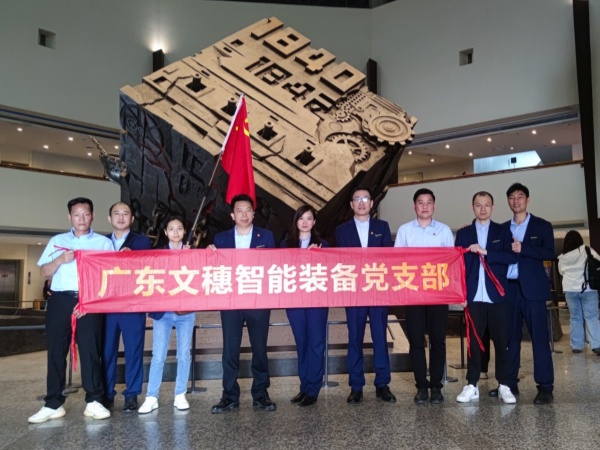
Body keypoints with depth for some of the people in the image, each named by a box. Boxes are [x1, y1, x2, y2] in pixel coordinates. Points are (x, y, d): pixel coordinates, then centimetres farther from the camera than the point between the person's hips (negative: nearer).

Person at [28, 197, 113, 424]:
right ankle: (53, 404, 8)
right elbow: (44, 273, 12)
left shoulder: (103, 242, 11)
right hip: (60, 300, 2)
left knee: (91, 349, -5)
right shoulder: (57, 241, 17)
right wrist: (60, 260, -7)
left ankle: (94, 402, -2)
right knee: (56, 350, 2)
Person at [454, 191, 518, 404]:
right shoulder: (463, 233, 10)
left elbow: (512, 257, -5)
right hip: (473, 297, 0)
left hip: (498, 296, 0)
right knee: (474, 341, 4)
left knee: (501, 341, 4)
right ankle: (472, 385, 10)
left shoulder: (503, 231, 9)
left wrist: (486, 252, -16)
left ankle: (503, 385, 14)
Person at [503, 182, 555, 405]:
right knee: (510, 337, 7)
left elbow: (549, 253, -8)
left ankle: (545, 387, 0)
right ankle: (510, 383, 14)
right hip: (509, 288, 4)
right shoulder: (503, 229, 15)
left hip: (532, 288, -3)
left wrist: (522, 248, -15)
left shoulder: (542, 226, 5)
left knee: (539, 337, -4)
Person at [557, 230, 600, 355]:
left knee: (575, 317, 8)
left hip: (570, 289, 2)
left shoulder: (562, 256, 5)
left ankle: (576, 345, 8)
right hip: (587, 288, -2)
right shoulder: (586, 250, -3)